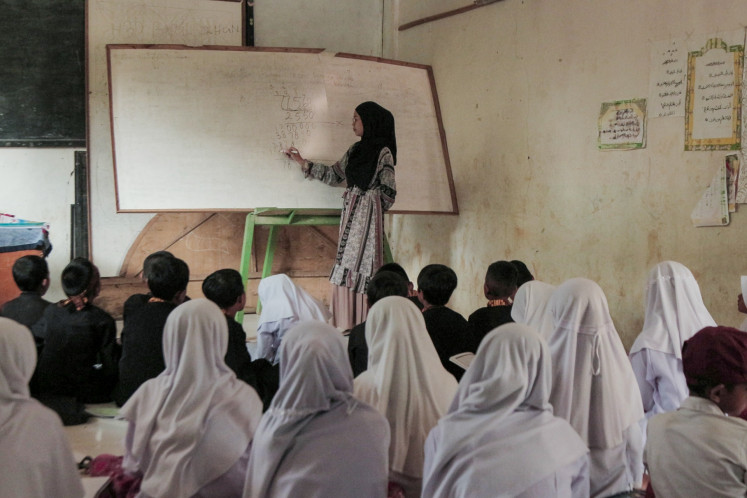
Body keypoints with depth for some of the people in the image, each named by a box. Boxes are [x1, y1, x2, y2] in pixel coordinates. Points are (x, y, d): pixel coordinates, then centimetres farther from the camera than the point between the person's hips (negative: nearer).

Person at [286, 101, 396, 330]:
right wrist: (302, 162, 19)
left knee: (363, 263, -8)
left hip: (368, 216, -7)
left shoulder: (383, 152, -7)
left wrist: (370, 205, 1)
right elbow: (334, 174, 19)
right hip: (351, 214, 7)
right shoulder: (356, 150, 14)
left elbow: (388, 192, -8)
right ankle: (348, 325, 8)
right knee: (347, 264, 4)